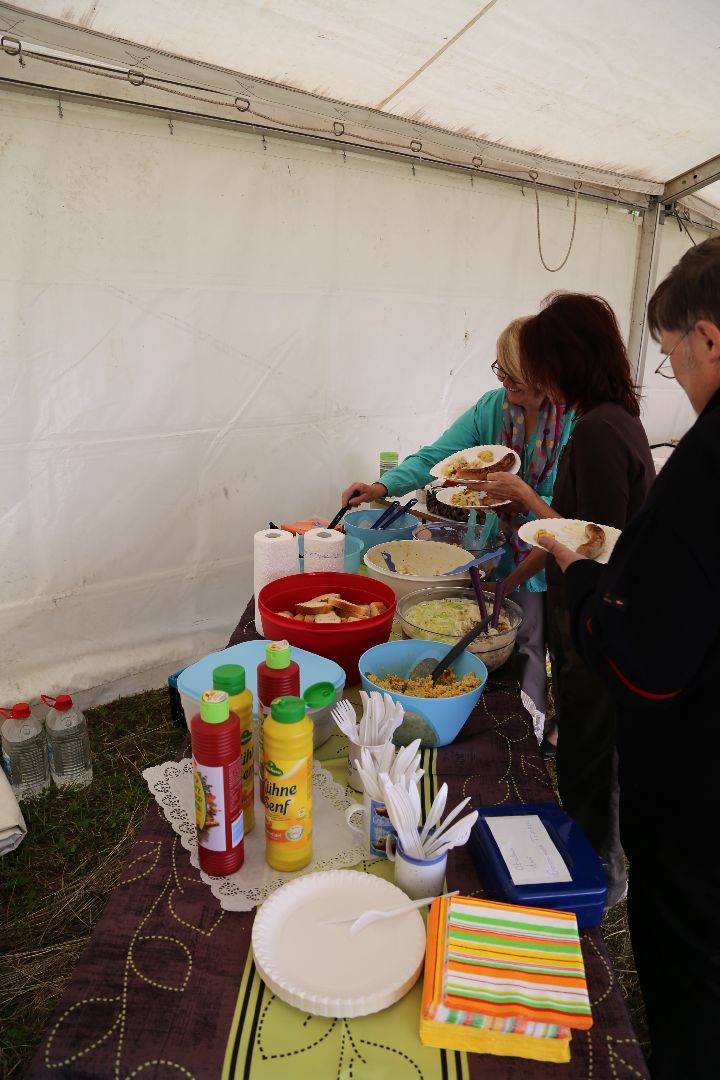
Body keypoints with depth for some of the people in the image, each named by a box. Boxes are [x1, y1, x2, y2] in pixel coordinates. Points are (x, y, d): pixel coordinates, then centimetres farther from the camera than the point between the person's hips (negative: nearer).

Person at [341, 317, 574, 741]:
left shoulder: (577, 420, -21)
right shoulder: (493, 407, -7)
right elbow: (435, 456, -11)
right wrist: (383, 486, -25)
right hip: (514, 554, 4)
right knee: (525, 647, 19)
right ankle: (531, 723, 42)